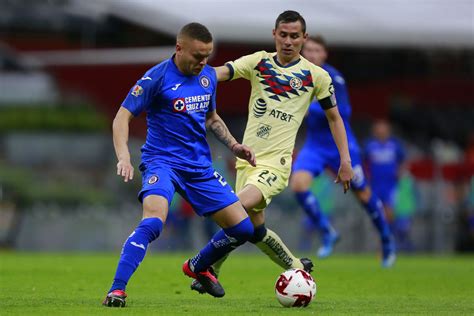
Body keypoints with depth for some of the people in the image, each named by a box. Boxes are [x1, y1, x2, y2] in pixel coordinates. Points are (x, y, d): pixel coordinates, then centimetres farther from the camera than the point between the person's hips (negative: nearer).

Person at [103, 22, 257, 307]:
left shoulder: (209, 76, 8)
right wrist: (124, 157, -25)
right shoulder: (157, 77, -12)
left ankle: (198, 267, 30)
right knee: (153, 222, -32)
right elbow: (123, 116, -11)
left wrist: (234, 145, 11)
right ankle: (117, 290, -27)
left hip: (200, 166, 6)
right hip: (163, 162, -6)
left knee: (243, 228, 4)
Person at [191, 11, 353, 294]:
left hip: (276, 162, -4)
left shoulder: (316, 76, 0)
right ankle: (296, 267, 33)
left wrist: (345, 161, 5)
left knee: (239, 209, -25)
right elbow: (221, 72, -10)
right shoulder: (259, 62, 4)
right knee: (255, 227, 10)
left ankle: (210, 269, -13)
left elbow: (334, 117, 10)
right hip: (247, 157, 4)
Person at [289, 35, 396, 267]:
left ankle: (387, 241, 29)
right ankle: (327, 233, -4)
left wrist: (310, 108, -31)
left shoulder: (332, 78, -17)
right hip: (314, 145, 5)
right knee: (298, 183, -21)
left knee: (363, 195, 7)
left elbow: (342, 111, -27)